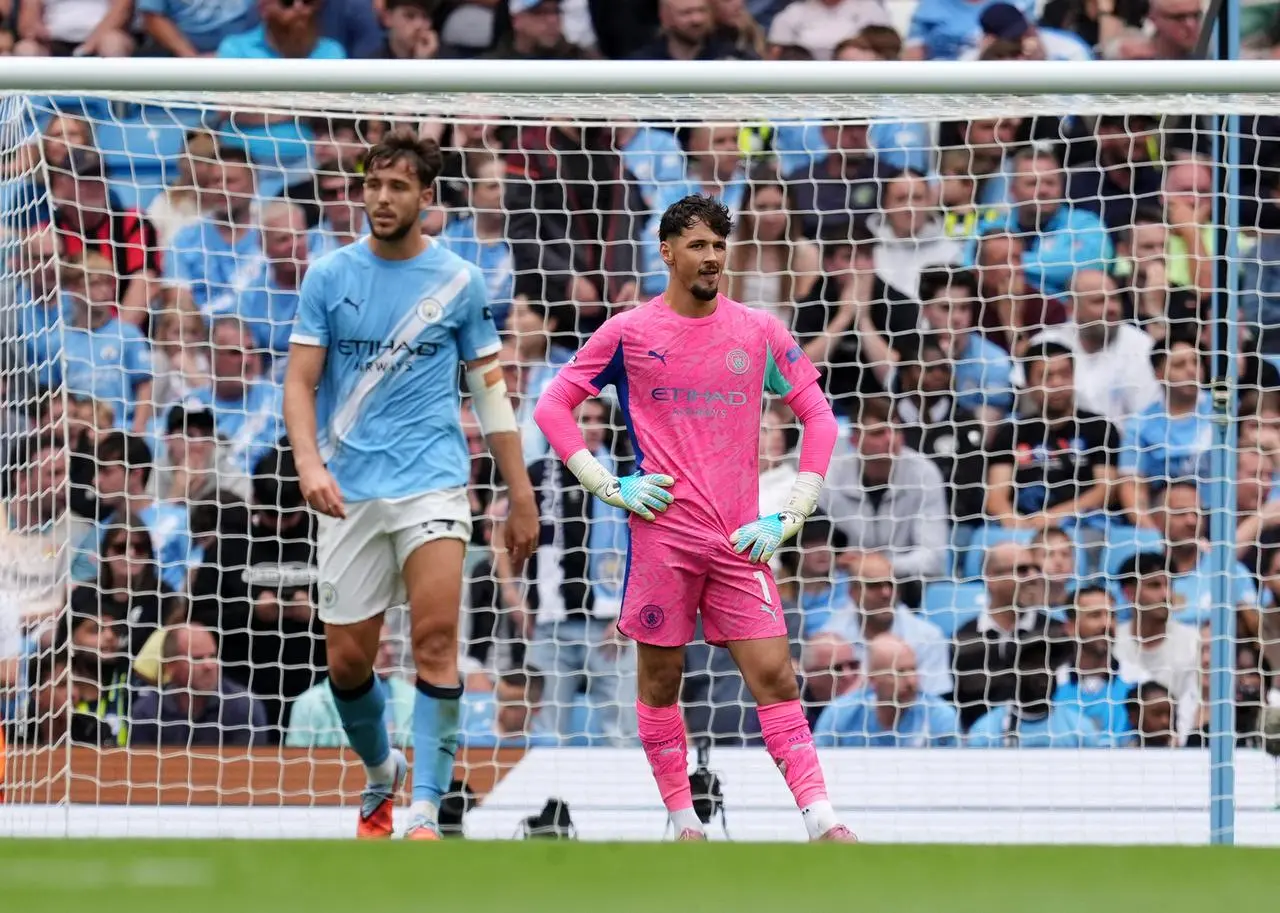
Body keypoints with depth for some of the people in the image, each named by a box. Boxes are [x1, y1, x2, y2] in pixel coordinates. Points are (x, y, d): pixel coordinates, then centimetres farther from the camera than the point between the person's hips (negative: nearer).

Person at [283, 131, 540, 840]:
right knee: (347, 662, 4)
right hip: (349, 490, 2)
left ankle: (424, 812, -20)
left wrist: (521, 497, 9)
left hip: (432, 482, -2)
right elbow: (300, 382, 2)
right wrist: (309, 463, -17)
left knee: (435, 636, -19)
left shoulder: (459, 282, 4)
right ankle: (382, 772, 34)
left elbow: (490, 390, 11)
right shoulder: (329, 277, 4)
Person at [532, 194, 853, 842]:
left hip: (739, 540, 1)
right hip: (661, 531, -1)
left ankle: (820, 821, -13)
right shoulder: (628, 332, 2)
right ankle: (683, 821, 16)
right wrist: (609, 486, -2)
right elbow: (553, 406, 7)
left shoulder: (758, 332, 7)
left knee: (774, 673, -8)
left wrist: (791, 515, 2)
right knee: (660, 679, 4)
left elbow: (818, 415, 11)